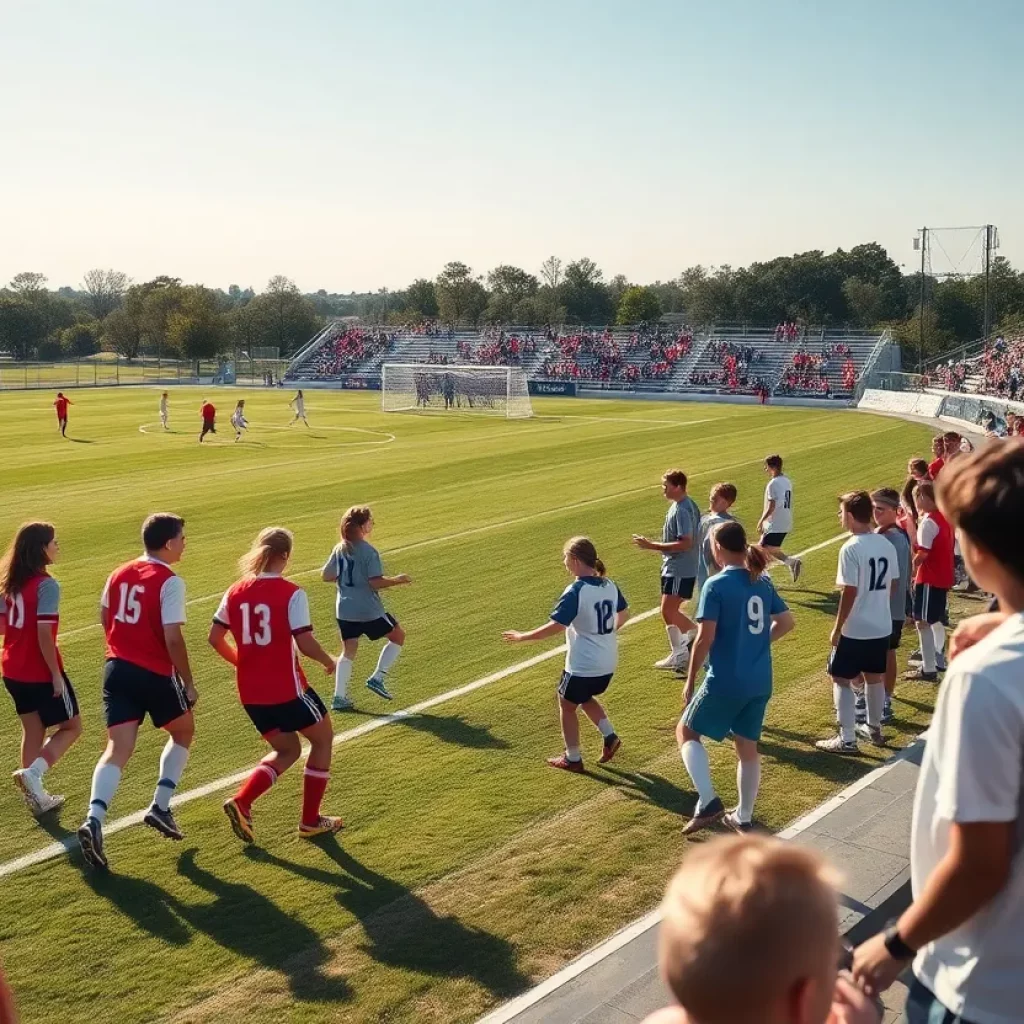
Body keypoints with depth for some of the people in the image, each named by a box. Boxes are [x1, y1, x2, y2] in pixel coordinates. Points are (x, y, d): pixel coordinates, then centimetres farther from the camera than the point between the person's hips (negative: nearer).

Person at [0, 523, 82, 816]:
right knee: (71, 727, 10)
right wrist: (56, 675, -17)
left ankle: (37, 797, 24)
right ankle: (32, 773, -7)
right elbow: (44, 635, -23)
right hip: (40, 673, -7)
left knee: (33, 730, 19)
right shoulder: (47, 585, -20)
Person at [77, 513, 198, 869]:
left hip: (117, 669, 5)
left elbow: (105, 618, 20)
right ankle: (160, 807, 17)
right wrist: (188, 683, -9)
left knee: (117, 750, 2)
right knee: (183, 732, 20)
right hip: (155, 674, -5)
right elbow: (173, 639, -19)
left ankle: (94, 821, -17)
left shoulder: (119, 573, 8)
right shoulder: (170, 582, -14)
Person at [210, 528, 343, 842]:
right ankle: (310, 821, 21)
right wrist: (329, 662, 0)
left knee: (287, 750, 24)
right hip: (287, 689, -6)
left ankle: (241, 802, 4)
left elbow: (215, 638, 6)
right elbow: (305, 643, -19)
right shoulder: (292, 594, -14)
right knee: (323, 739, 18)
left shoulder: (235, 592, 2)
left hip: (250, 693, 6)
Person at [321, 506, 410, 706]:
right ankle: (377, 678, 9)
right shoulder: (369, 551, -16)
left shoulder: (340, 549, 3)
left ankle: (339, 697, 11)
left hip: (344, 610, 6)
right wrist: (397, 580, -6)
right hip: (369, 611, -6)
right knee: (398, 636, 15)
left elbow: (325, 576, 8)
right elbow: (376, 582, -20)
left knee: (349, 651, 16)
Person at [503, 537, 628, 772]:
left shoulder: (575, 592, -21)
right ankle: (609, 736, 19)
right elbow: (624, 613, 17)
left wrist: (522, 637, -15)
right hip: (608, 664, 7)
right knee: (585, 698, 31)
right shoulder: (609, 585, 2)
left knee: (567, 706, 15)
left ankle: (572, 759, 23)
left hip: (582, 666, -7)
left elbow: (556, 626, -25)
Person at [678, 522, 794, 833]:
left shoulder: (716, 585, -15)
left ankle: (708, 802, 1)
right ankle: (743, 817, 30)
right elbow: (786, 622, 13)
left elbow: (705, 639, -16)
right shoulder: (763, 582, 5)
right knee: (748, 746, 18)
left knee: (686, 732, 13)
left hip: (725, 681, -6)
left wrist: (690, 681, -6)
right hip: (760, 682, 6)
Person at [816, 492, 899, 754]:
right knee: (874, 677, 21)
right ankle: (874, 728, 36)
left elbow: (849, 592, -20)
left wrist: (837, 628, -11)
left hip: (855, 629, -7)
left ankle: (846, 740, 5)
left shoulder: (851, 549, -20)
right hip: (882, 626, 7)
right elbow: (894, 584, 10)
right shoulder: (886, 545, 3)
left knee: (841, 679, 4)